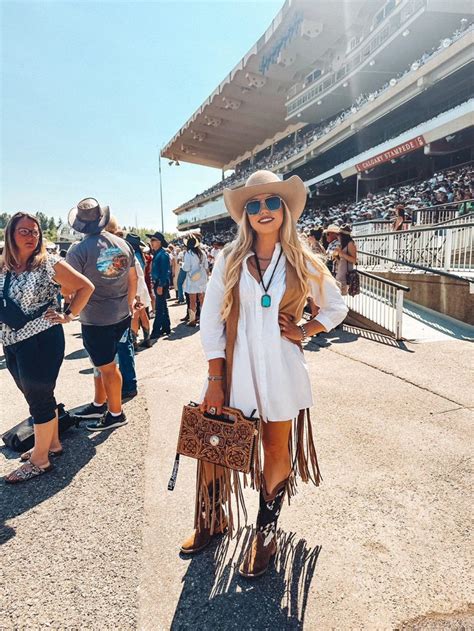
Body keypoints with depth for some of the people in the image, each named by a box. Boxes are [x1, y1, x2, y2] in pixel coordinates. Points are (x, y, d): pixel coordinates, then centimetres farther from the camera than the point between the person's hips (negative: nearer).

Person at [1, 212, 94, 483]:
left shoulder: (49, 264, -10)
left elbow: (86, 287, -6)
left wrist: (68, 316, -8)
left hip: (41, 343, -6)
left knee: (40, 399, 5)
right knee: (36, 397, 18)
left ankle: (40, 460, 21)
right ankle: (52, 443, 36)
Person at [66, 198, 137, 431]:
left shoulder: (77, 250, -16)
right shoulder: (122, 243, 1)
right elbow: (133, 278, 9)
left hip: (95, 319, -6)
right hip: (122, 315, 6)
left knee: (107, 367, 7)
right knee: (102, 362, 21)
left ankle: (115, 414, 22)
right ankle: (99, 404, 36)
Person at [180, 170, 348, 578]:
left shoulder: (303, 263, 2)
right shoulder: (230, 260, 0)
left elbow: (337, 308, 14)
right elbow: (210, 320, -2)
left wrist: (303, 332, -1)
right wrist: (215, 380, -5)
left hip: (281, 371, 0)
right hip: (234, 368, 0)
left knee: (277, 451, 12)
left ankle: (266, 532, 36)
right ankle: (213, 520, 37)